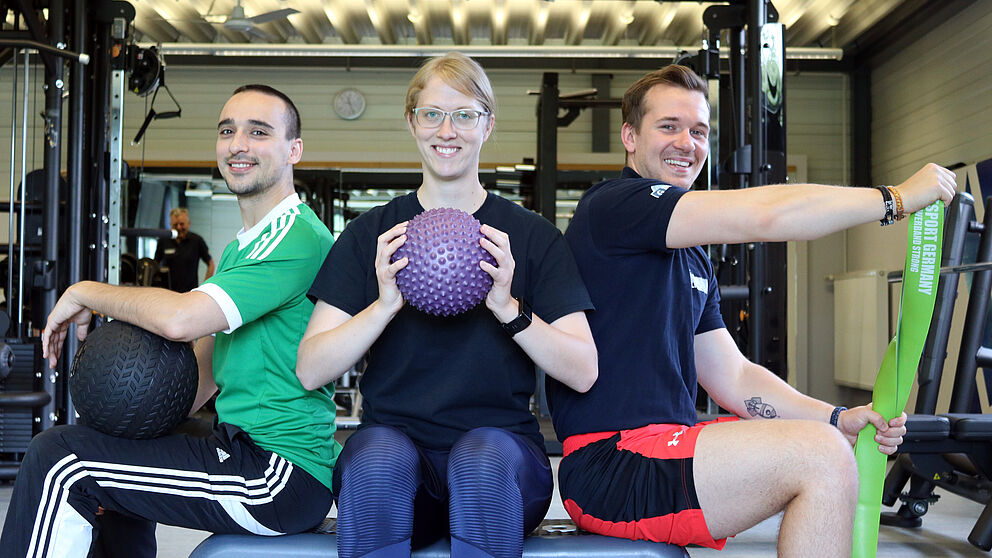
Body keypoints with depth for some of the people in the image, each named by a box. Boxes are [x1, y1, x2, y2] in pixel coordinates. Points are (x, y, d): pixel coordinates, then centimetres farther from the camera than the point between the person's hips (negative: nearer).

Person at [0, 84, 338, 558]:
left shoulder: (298, 239, -16)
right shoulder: (241, 249, 18)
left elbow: (180, 318, -27)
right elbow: (205, 369, 18)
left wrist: (85, 293, -10)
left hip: (283, 475, -10)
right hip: (244, 448, 10)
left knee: (59, 458, -13)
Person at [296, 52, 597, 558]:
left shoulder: (533, 237, 5)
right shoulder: (370, 235, 8)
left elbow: (583, 373, -3)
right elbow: (310, 371, -1)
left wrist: (509, 309, -18)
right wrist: (384, 306, -17)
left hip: (500, 446, 0)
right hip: (394, 443, 1)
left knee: (481, 457, -33)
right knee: (378, 457, -33)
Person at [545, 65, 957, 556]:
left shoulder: (693, 260, 19)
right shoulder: (611, 206, -11)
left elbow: (731, 377, 16)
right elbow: (765, 215, -20)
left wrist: (837, 419, 3)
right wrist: (897, 197, -9)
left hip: (668, 446, 10)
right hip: (609, 465, -10)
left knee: (842, 450, 10)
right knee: (819, 456, -20)